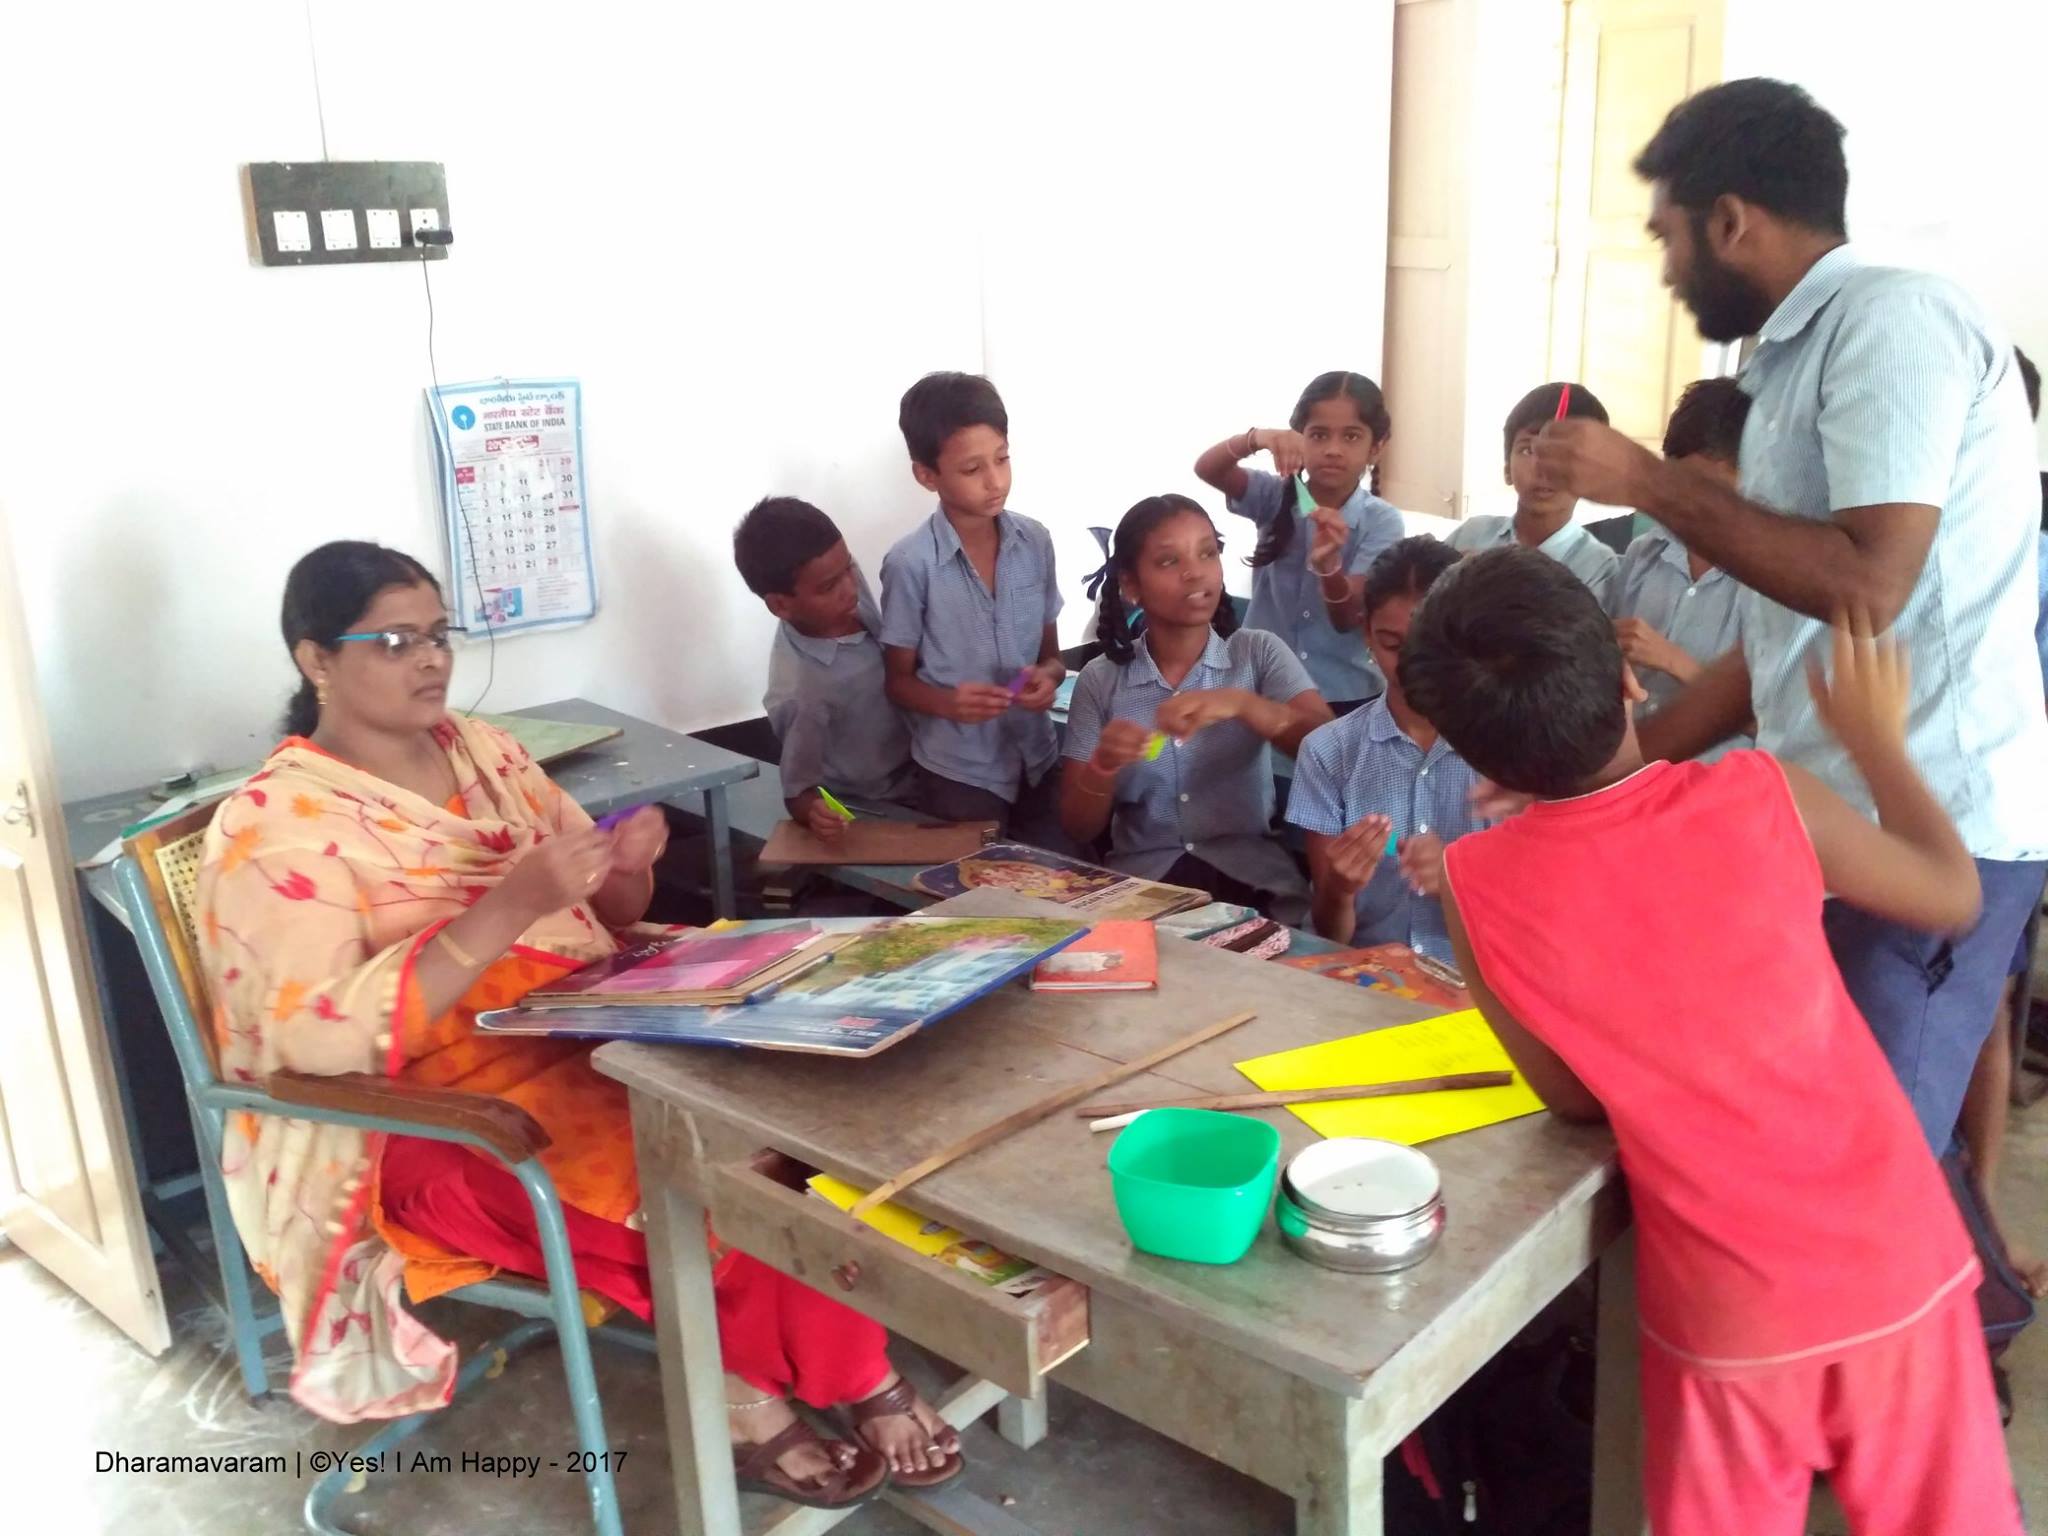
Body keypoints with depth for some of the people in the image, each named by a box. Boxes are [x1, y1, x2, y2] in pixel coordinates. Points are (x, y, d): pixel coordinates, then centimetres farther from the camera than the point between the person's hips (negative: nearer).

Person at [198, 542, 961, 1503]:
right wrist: (507, 908, -29)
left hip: (586, 1036, 6)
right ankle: (746, 1399, -4)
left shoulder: (480, 749, 9)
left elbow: (607, 918, 15)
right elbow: (328, 1037, -22)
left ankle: (852, 1375, -9)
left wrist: (628, 867, -10)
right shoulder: (273, 826, -10)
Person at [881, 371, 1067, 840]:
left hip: (1038, 759, 4)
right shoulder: (911, 563, -14)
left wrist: (1048, 676, -14)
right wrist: (949, 703, -24)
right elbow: (898, 680, -5)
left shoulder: (1034, 542, -2)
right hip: (958, 771, -4)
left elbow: (1051, 653, 9)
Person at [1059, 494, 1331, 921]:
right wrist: (1102, 767, -18)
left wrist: (1242, 705, -28)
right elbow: (1078, 829, 3)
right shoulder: (1100, 680, 3)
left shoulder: (1260, 653, 2)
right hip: (1141, 880, 0)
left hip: (1253, 879, 0)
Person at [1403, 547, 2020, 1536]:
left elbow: (1574, 1096, 0)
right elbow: (1953, 897, 5)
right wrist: (1875, 739, 19)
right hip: (1896, 1267, 1)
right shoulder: (1762, 797, -14)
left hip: (1727, 1315, 0)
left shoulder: (1477, 885, -13)